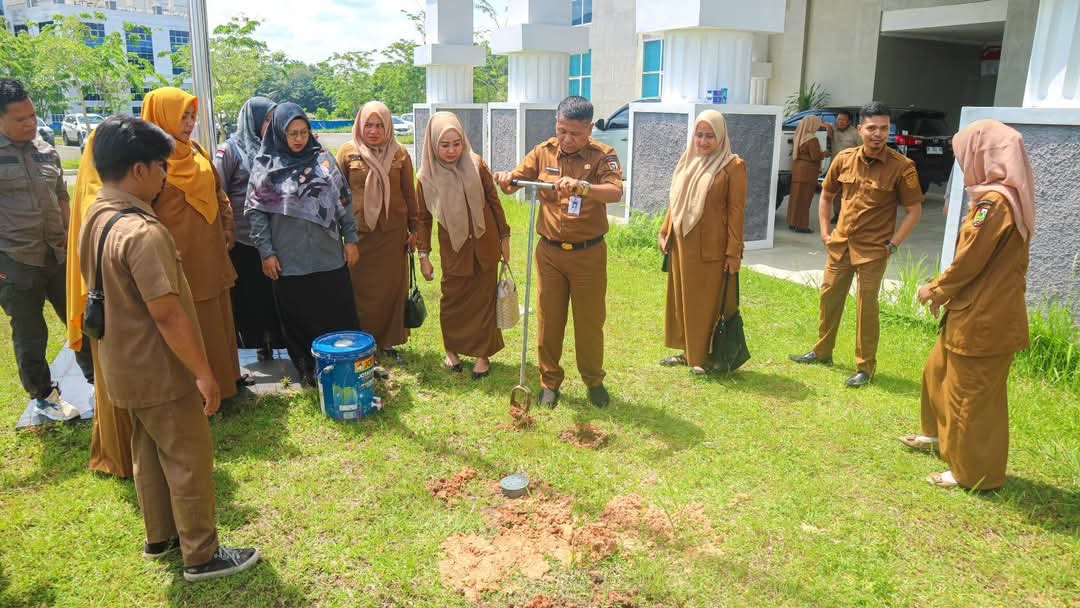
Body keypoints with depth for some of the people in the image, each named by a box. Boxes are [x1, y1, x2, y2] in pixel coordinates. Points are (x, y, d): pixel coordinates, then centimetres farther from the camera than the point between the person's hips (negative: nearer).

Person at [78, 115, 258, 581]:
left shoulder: (96, 217, 3)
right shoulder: (143, 232, -27)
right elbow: (167, 314, -28)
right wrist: (204, 372, -21)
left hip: (125, 365, 9)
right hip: (159, 370, -9)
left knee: (149, 452, 22)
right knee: (190, 460, 5)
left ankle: (160, 537, 39)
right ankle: (202, 556, 20)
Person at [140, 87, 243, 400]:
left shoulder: (196, 152, 10)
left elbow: (219, 193, 19)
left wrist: (227, 230, 12)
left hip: (210, 253, 8)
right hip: (179, 258, -7)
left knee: (219, 318, 16)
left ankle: (225, 376, 31)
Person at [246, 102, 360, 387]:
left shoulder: (323, 159, 4)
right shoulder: (265, 166, -2)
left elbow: (344, 201, 7)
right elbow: (255, 211, -1)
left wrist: (351, 239, 4)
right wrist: (266, 252, -6)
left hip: (330, 257, 2)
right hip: (290, 262, -1)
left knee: (339, 316, 8)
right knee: (299, 320, 9)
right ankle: (306, 369, 24)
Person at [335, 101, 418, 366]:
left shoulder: (399, 153, 3)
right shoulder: (347, 152, 0)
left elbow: (410, 194, 8)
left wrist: (414, 228, 8)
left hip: (393, 233, 1)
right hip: (359, 232, -1)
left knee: (392, 289, 7)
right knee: (361, 291, 4)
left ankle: (387, 343, 20)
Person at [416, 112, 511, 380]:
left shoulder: (476, 166, -10)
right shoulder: (427, 177, -9)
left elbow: (494, 201, 0)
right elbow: (424, 218, 1)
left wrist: (504, 237, 2)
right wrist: (423, 255, 1)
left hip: (485, 244, 0)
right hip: (453, 248, 0)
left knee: (484, 299, 7)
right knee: (453, 300, 8)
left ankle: (483, 354, 21)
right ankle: (452, 349, 31)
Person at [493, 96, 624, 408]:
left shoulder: (603, 155, -8)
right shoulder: (544, 153, 1)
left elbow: (615, 192, -25)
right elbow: (514, 183, 3)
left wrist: (582, 186, -44)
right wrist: (506, 178, -22)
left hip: (589, 253, -2)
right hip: (549, 252, 2)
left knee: (590, 320, 9)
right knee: (549, 320, 9)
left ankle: (594, 380, 29)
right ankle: (550, 381, 25)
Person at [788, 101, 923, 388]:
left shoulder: (901, 166, -13)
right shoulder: (844, 159, -1)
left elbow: (914, 210, -7)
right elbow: (826, 196, 14)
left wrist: (892, 244, -11)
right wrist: (824, 232, 7)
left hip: (873, 249, -5)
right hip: (840, 243, 5)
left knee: (866, 305, -1)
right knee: (829, 296, 15)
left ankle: (865, 367, 14)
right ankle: (822, 351, 33)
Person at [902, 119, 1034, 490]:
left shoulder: (995, 201, -22)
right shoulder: (1001, 196, 10)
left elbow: (969, 262, -20)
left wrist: (935, 289, -3)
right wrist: (944, 290, 10)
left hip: (984, 319, -10)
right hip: (974, 312, 10)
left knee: (973, 394, 2)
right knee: (939, 371, 25)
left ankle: (975, 473, 17)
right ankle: (941, 435, 44)